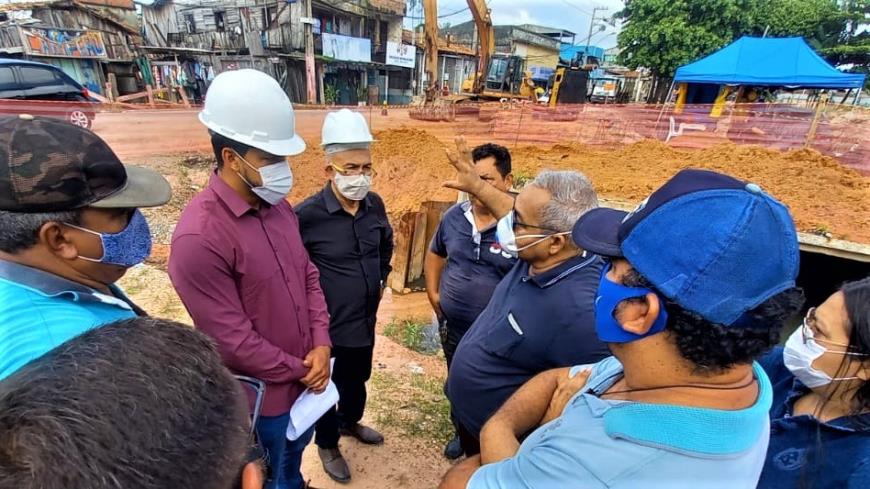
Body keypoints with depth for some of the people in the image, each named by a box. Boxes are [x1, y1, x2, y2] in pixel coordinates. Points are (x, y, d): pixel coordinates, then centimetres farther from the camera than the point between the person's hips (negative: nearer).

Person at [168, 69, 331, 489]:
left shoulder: (278, 206, -3)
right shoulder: (200, 236, -28)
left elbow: (309, 275, 3)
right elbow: (232, 339, -24)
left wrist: (320, 345, -7)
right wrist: (299, 369, -12)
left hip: (304, 374, 7)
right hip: (261, 393, -6)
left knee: (296, 451, 32)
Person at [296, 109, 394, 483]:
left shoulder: (374, 205, -7)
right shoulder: (308, 215, -25)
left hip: (365, 320, 6)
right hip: (328, 326, -5)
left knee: (357, 379, 28)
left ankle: (350, 422, 57)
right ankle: (327, 444, 46)